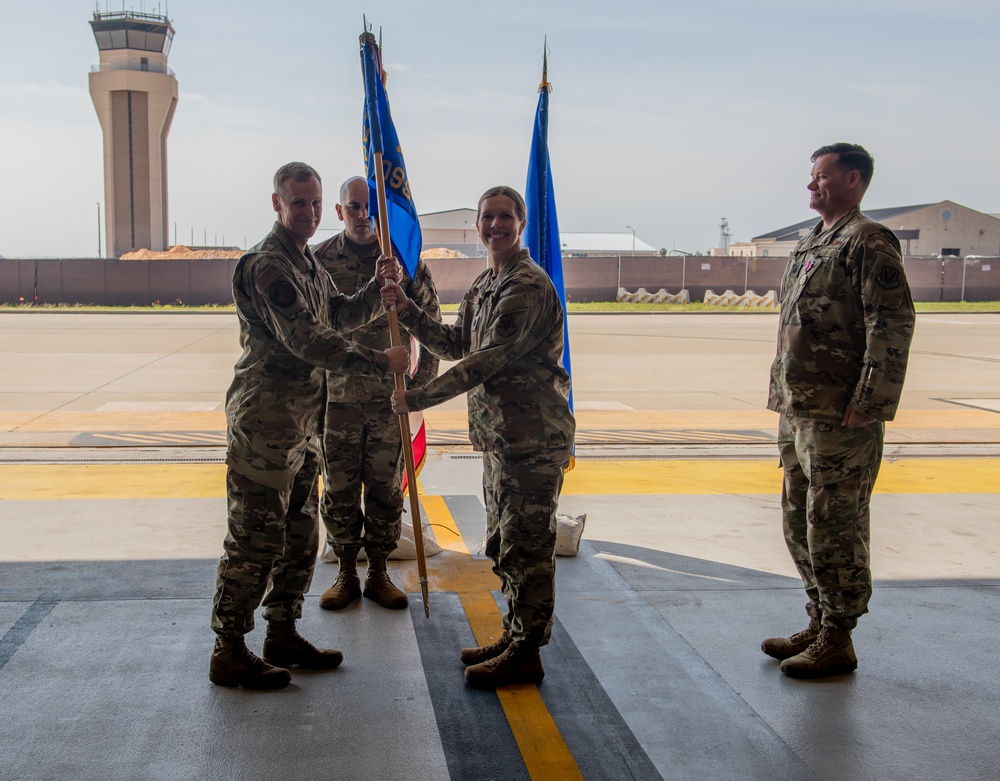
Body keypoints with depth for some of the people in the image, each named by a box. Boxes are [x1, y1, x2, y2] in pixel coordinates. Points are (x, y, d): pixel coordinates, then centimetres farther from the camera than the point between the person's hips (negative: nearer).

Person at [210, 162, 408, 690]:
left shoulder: (307, 262, 17)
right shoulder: (267, 265, -16)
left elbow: (339, 316, 21)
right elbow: (304, 338, -22)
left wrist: (380, 289, 3)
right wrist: (379, 363, -19)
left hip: (301, 422, 10)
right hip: (265, 422, -10)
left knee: (300, 533, 16)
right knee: (255, 537, -4)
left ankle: (283, 634, 28)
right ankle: (229, 652, 6)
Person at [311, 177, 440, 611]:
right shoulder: (320, 260, 0)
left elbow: (431, 323, 7)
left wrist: (422, 380, 1)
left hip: (390, 396, 0)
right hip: (335, 396, 0)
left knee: (386, 488, 8)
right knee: (339, 489, 7)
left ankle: (378, 574, 21)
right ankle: (346, 575, 21)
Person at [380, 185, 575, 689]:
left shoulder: (529, 285, -17)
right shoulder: (484, 284, 15)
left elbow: (488, 360, -22)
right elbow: (455, 345, 19)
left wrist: (417, 398, -18)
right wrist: (407, 310, 7)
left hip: (533, 436, -10)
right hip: (500, 435, 10)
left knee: (526, 546, -2)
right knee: (503, 544, 18)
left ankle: (526, 654, 8)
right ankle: (515, 635, 31)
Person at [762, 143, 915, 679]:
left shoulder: (867, 242, -10)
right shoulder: (809, 246, 18)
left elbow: (893, 327, -18)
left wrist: (867, 404, -21)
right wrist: (781, 394, 18)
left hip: (841, 417, -10)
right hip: (799, 411, 10)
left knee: (834, 526, -2)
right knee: (799, 522, 16)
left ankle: (838, 642, 10)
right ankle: (820, 623, 30)